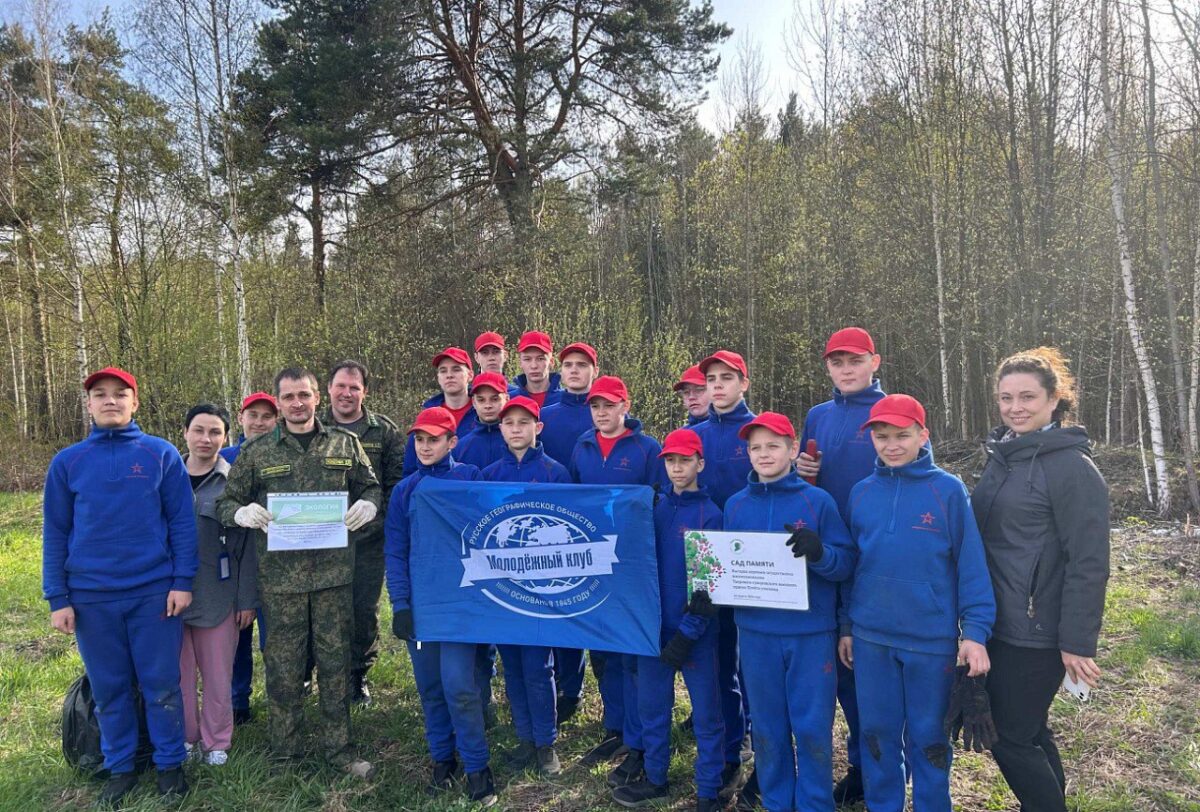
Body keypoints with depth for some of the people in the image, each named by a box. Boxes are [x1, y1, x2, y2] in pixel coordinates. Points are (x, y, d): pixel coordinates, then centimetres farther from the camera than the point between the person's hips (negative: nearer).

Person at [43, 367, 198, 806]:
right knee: (109, 689, 13)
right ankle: (119, 768, 29)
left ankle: (170, 764, 22)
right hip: (91, 596, 2)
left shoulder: (162, 454, -1)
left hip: (155, 591, -2)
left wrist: (182, 581, -6)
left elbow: (181, 521, -1)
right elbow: (55, 533, 5)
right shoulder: (67, 462, 3)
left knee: (161, 685, 6)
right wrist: (57, 598, 1)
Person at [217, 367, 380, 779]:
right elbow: (226, 502, 8)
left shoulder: (345, 444, 6)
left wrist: (366, 506, -8)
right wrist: (243, 513, -14)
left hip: (334, 572, 1)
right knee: (283, 666, 9)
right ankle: (284, 753, 25)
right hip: (280, 575, 0)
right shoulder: (256, 451, 4)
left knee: (336, 661, 9)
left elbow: (370, 487, 14)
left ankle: (339, 748, 23)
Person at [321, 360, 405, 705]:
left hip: (368, 537, 0)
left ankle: (358, 675, 25)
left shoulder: (384, 430, 4)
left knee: (365, 609, 6)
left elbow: (397, 481, 3)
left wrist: (377, 511, -6)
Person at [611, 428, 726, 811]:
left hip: (695, 632, -4)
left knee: (705, 712, 7)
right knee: (652, 705, 15)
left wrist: (688, 632, -14)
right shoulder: (654, 509, 5)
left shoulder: (710, 514, -9)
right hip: (653, 626, 5)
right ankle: (655, 778, 34)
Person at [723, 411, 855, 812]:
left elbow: (847, 563, -6)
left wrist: (819, 552, -26)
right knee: (767, 728, 14)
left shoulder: (818, 501, -4)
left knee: (813, 728, 6)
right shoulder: (735, 505, 5)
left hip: (811, 634, -2)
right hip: (756, 633, 3)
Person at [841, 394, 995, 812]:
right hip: (871, 638, 3)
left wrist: (974, 632, -13)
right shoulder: (861, 492, 3)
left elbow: (971, 565, -8)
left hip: (932, 639, -3)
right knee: (878, 734, 14)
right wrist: (846, 626, 11)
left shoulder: (949, 489, -7)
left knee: (928, 738, 12)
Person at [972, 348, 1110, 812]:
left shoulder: (1071, 467, -14)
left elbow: (1088, 563, -17)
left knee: (1009, 738, 1)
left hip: (1036, 634, -7)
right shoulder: (1002, 457, 9)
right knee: (1029, 733, 20)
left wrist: (1077, 642, -17)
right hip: (998, 626, 7)